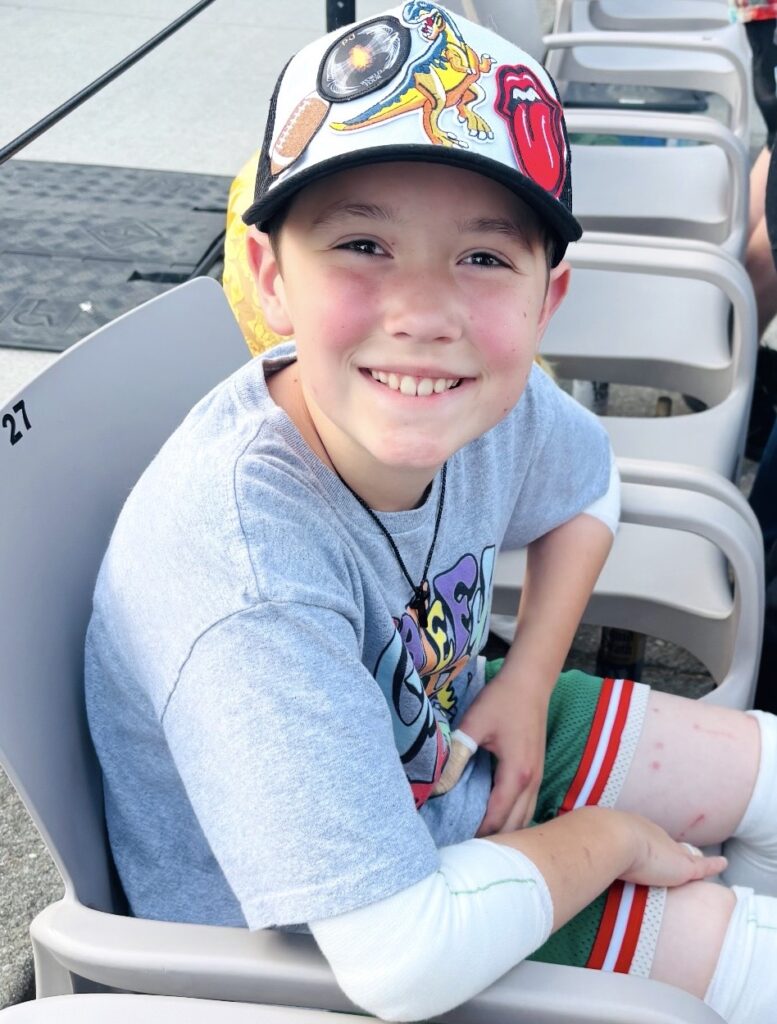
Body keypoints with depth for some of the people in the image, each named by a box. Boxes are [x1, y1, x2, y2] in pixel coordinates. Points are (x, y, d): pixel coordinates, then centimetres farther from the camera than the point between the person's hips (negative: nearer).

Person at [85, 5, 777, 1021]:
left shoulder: (488, 399, -19)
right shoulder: (246, 576, -40)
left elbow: (585, 486, 7)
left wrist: (530, 679, -7)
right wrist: (610, 838, -20)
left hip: (446, 729, 6)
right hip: (310, 941, -6)